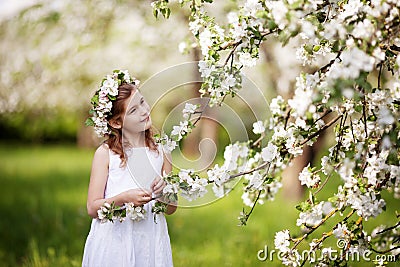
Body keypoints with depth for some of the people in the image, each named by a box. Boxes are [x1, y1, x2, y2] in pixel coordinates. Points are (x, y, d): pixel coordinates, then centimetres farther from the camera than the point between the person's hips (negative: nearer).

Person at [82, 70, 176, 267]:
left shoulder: (160, 151, 3)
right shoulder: (105, 154, -5)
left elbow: (171, 209, 9)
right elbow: (93, 208, -6)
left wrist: (165, 192, -12)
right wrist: (124, 198, -22)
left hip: (150, 242, 3)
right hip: (113, 242, -3)